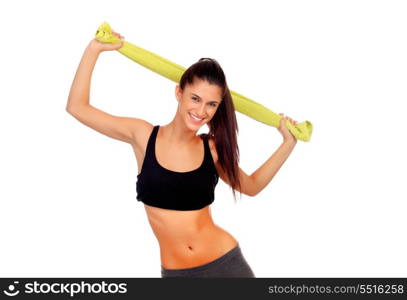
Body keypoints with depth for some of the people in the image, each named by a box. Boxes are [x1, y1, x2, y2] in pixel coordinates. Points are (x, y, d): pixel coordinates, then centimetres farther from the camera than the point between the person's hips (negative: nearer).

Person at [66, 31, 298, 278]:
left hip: (226, 264, 1)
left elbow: (251, 186, 16)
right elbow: (77, 107, -1)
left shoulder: (213, 149, -1)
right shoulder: (143, 136, -4)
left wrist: (289, 142, 11)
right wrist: (94, 49, -1)